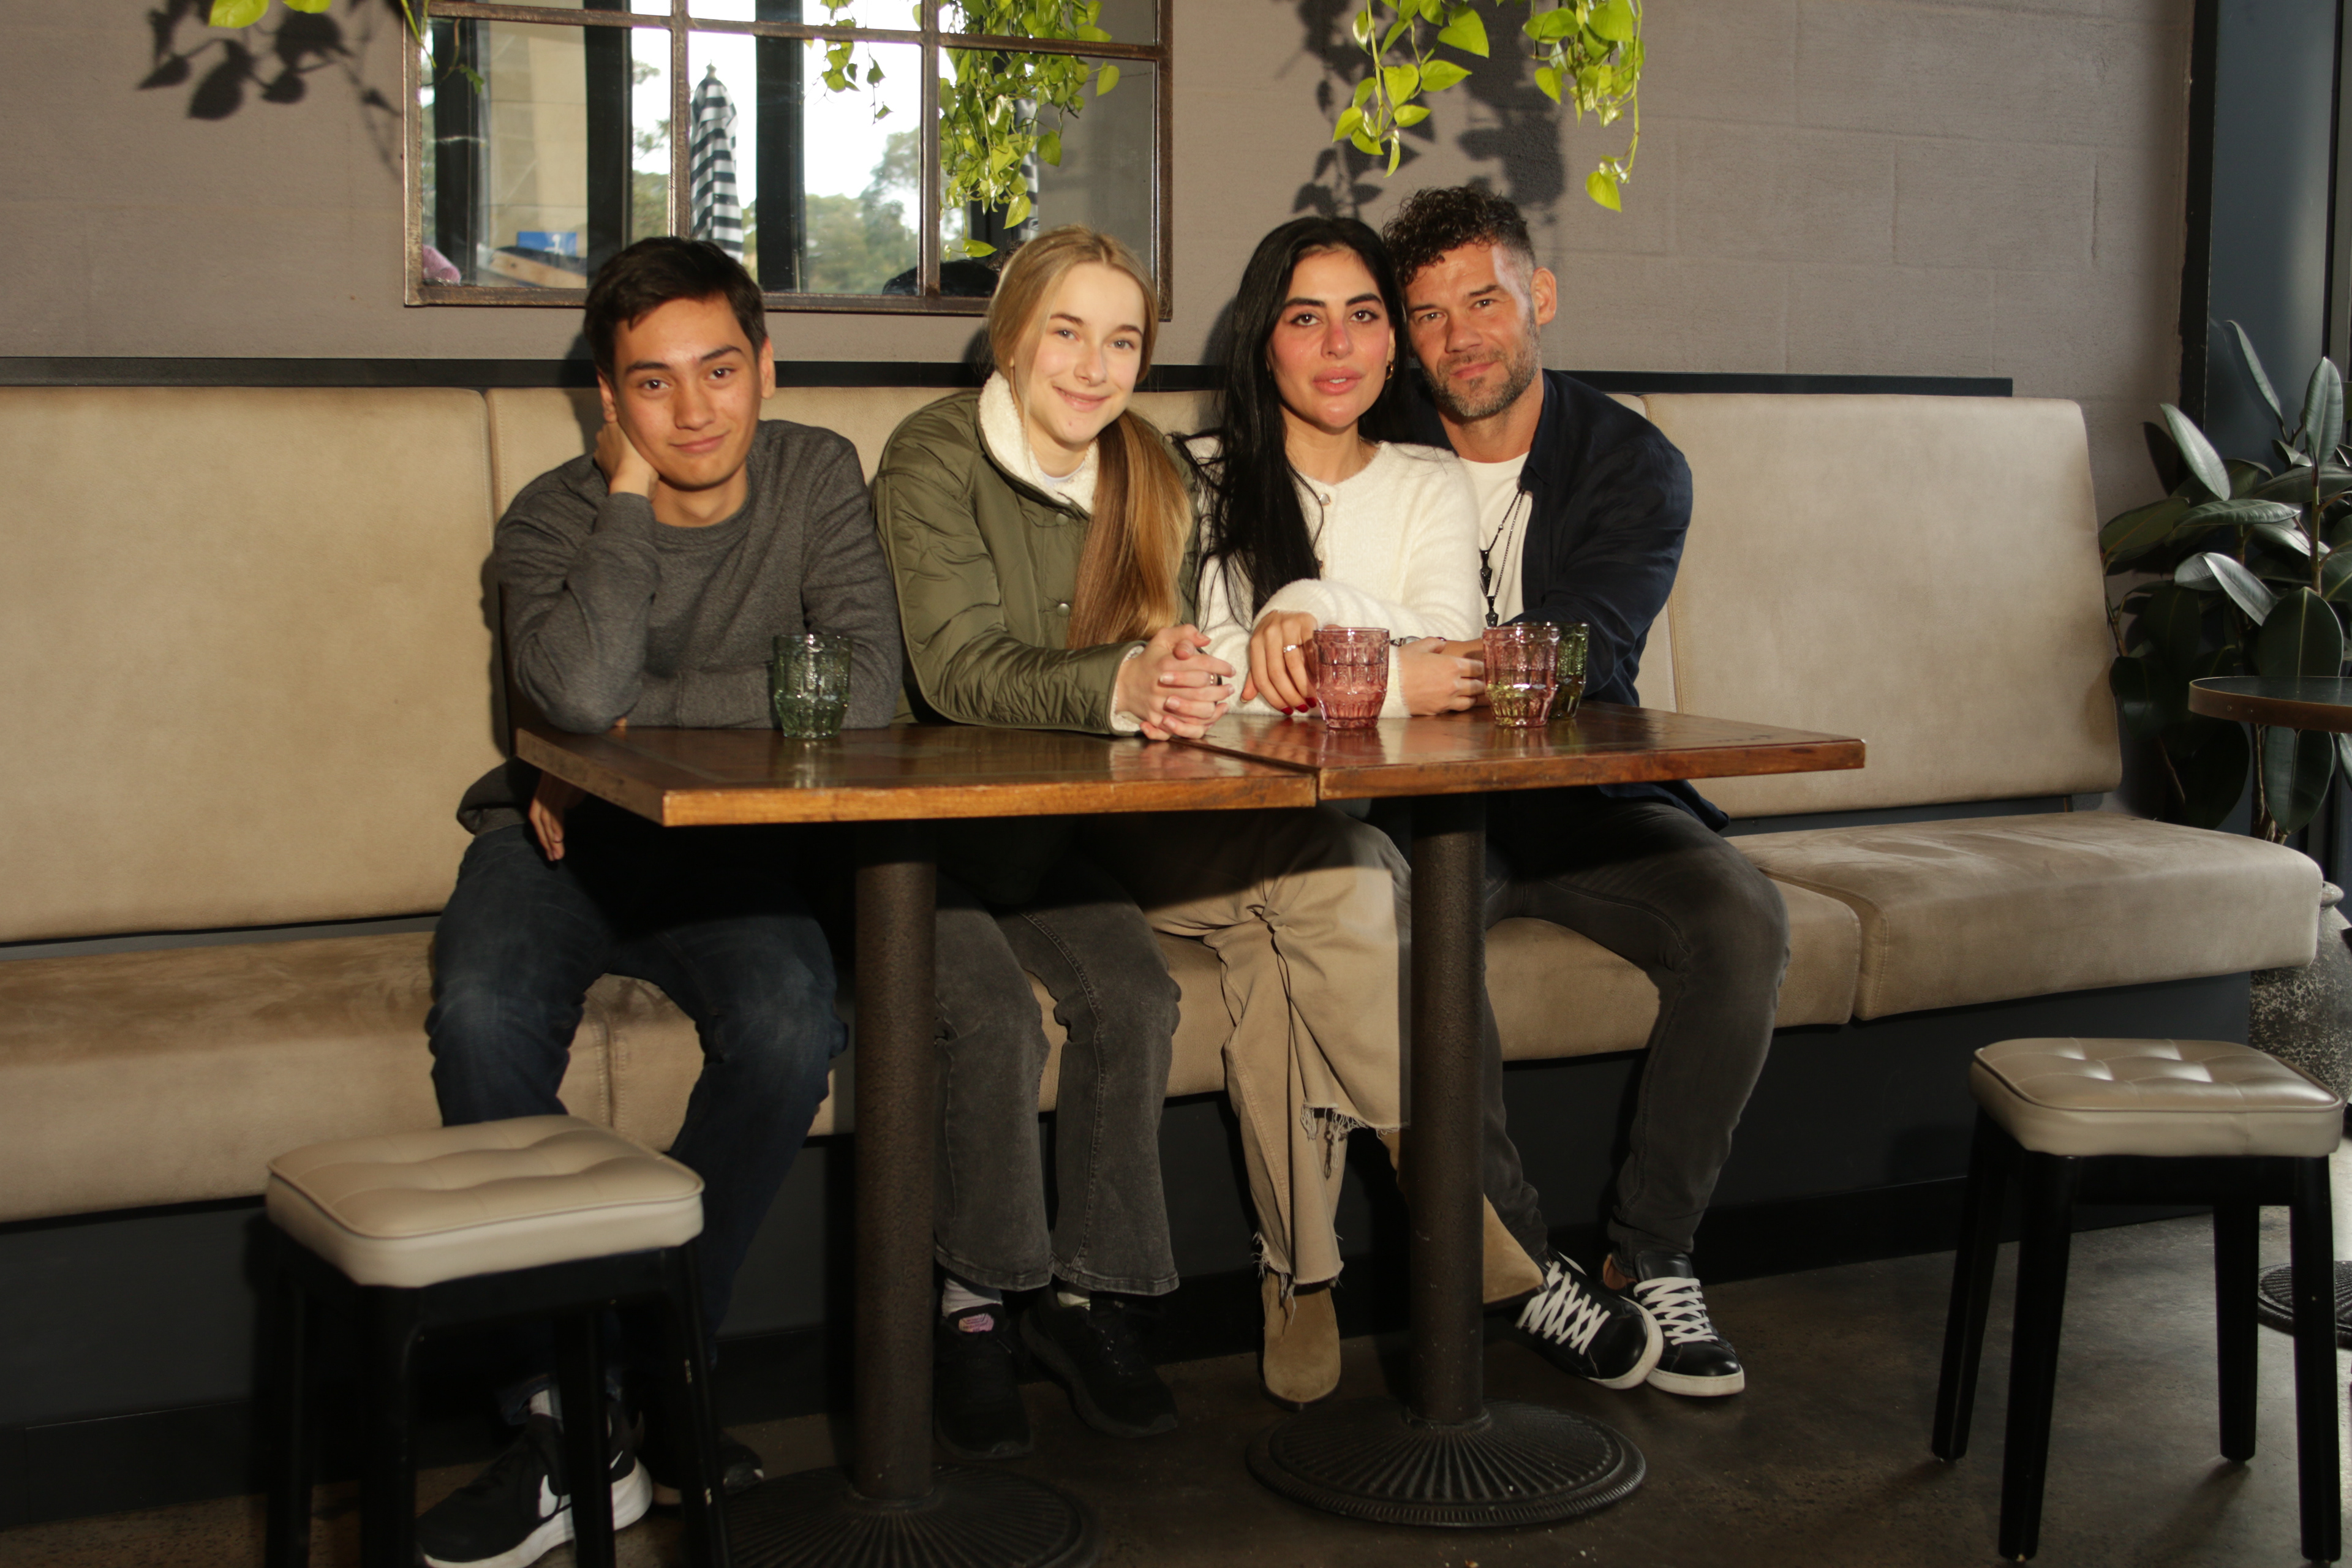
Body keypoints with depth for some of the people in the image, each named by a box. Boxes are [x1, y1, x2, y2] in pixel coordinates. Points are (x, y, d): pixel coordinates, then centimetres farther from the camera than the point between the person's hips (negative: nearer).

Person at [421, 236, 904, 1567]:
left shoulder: (818, 478, 0)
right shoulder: (556, 517, -4)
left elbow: (867, 687, -17)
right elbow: (582, 688, -27)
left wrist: (637, 712, -17)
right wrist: (630, 488, -17)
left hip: (731, 852, 1)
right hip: (561, 840, 0)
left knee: (791, 1027, -32)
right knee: (483, 1018, -32)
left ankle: (629, 1395, -15)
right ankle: (566, 1417, -21)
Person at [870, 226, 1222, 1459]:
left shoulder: (1146, 480, 6)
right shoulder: (934, 458, -13)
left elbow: (1160, 651, 1)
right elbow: (958, 671, -24)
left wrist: (1178, 690, -26)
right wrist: (1118, 686, -42)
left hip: (1043, 834, 5)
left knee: (1135, 994, -19)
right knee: (994, 1018, -26)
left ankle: (1086, 1299, -3)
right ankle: (972, 1304, -5)